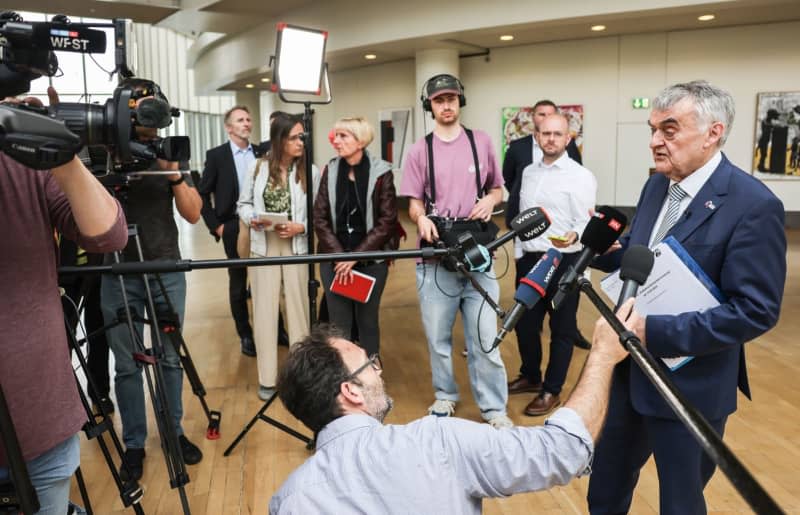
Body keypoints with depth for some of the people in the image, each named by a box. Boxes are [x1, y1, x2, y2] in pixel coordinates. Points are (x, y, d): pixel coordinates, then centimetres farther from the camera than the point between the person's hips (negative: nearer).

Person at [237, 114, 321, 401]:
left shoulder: (311, 171, -4)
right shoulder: (258, 168, 2)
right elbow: (243, 204, 10)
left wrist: (301, 227, -19)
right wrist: (251, 218, -10)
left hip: (297, 246, -1)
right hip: (264, 247, 2)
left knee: (298, 308, 5)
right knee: (264, 309, 5)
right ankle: (267, 379, 17)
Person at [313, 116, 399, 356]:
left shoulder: (381, 173, -6)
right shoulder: (330, 171, 3)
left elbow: (387, 221, -8)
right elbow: (320, 218, 1)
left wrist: (355, 257, -12)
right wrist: (339, 256, -10)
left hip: (371, 260, -2)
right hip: (334, 260, 2)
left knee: (367, 321, 10)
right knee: (338, 323, 6)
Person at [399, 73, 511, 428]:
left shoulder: (481, 142, 7)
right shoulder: (420, 150, 4)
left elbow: (497, 188, 16)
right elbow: (414, 202, 4)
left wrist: (489, 200, -7)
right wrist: (421, 218, -18)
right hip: (436, 258, 0)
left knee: (484, 338, 1)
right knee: (437, 336, 10)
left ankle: (494, 408, 15)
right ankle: (445, 395, 30)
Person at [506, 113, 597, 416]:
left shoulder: (580, 177, -10)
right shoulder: (528, 172, 11)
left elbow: (586, 224, -15)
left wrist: (573, 237, -35)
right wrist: (518, 253, 12)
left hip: (563, 262, -6)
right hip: (528, 260, 6)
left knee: (562, 329, 8)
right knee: (524, 323, 17)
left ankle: (551, 391, 22)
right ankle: (530, 376, 38)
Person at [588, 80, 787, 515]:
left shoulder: (753, 204, -20)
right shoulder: (657, 185, 4)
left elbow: (755, 311, -23)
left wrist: (656, 332, -28)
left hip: (689, 385, -7)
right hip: (630, 368, 7)